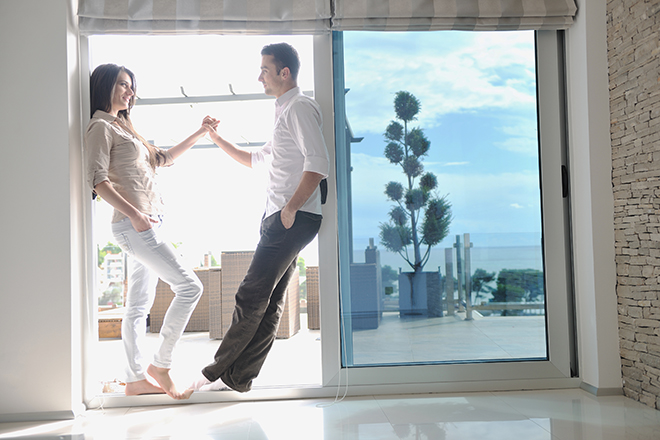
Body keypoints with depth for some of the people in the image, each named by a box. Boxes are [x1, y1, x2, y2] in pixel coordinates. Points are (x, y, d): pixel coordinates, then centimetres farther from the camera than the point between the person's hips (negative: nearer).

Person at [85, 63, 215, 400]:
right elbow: (98, 180, -14)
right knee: (189, 286, -12)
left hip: (145, 224, 9)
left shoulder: (123, 128, 24)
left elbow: (163, 158, 29)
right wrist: (133, 213, -22)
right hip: (132, 224, -9)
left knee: (139, 304, 9)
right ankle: (161, 364, -2)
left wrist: (199, 134, 25)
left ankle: (135, 379, 16)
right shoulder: (101, 127, -4)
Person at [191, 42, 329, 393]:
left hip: (294, 219, -10)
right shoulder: (284, 112, 25)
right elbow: (256, 160, 34)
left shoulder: (300, 107, -7)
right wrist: (217, 138, 28)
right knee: (269, 302, 9)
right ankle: (239, 378, 14)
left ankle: (217, 372, 5)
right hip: (279, 218, 10)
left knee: (251, 297, -5)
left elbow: (318, 164, -20)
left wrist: (290, 209, -19)